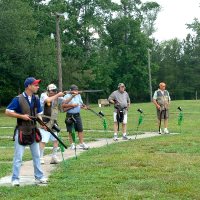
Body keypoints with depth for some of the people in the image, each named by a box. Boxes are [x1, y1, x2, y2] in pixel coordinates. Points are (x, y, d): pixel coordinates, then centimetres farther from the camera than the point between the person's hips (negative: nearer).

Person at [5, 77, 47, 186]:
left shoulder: (36, 99, 5)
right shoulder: (18, 99, -13)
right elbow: (7, 112, -13)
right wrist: (22, 116, -20)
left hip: (33, 131, 6)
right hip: (21, 131, -6)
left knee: (36, 155, 13)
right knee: (18, 156, -2)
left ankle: (39, 177, 24)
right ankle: (15, 179, 6)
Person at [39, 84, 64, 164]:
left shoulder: (57, 97, 9)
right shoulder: (43, 95, -7)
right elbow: (48, 100, -28)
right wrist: (57, 95, -21)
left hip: (53, 122, 6)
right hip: (45, 122, -6)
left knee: (56, 139, 7)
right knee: (43, 140, -9)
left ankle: (54, 157, 18)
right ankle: (40, 158, 1)